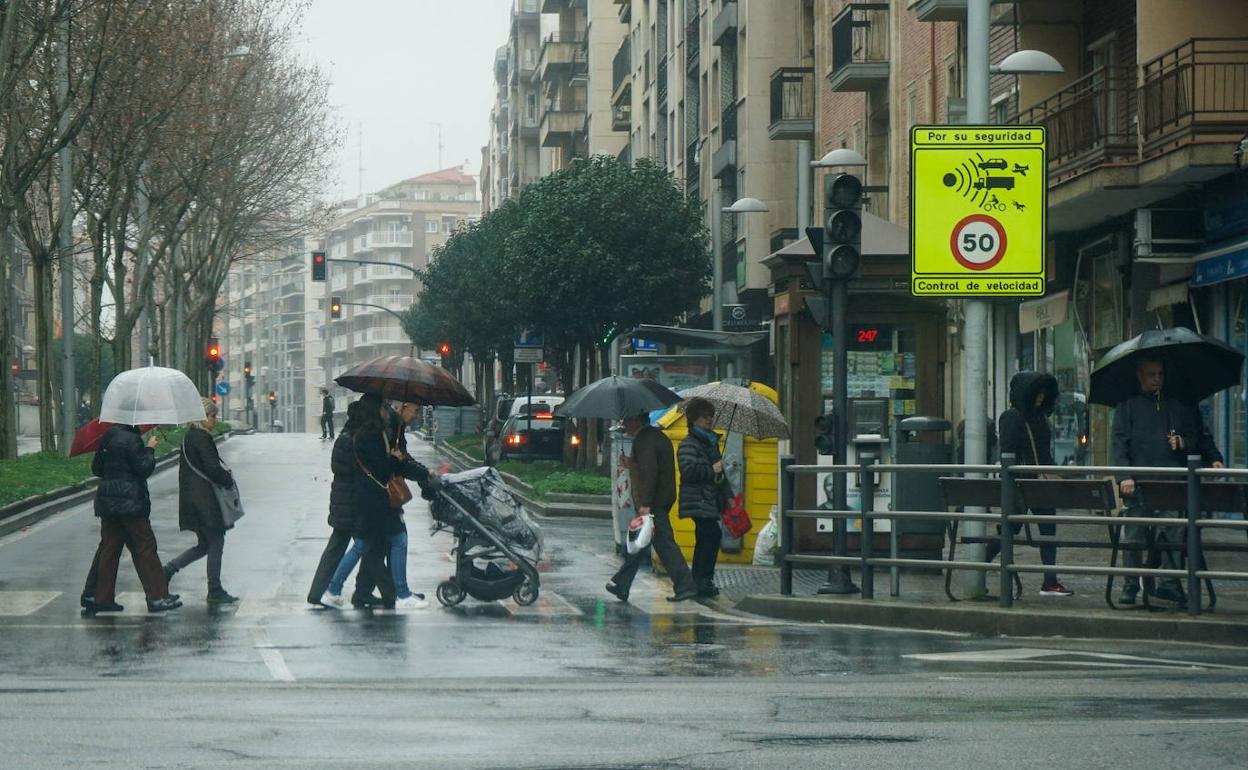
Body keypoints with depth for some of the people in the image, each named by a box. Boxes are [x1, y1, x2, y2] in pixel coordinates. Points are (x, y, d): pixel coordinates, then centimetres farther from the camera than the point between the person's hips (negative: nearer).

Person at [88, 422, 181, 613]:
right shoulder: (131, 439, -15)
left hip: (107, 502, 8)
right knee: (145, 547, -2)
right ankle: (157, 597, -2)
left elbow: (96, 468, 17)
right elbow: (144, 468, -15)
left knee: (109, 549, 10)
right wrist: (150, 449, -2)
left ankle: (102, 597, 9)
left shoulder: (108, 437, 10)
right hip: (130, 502, -8)